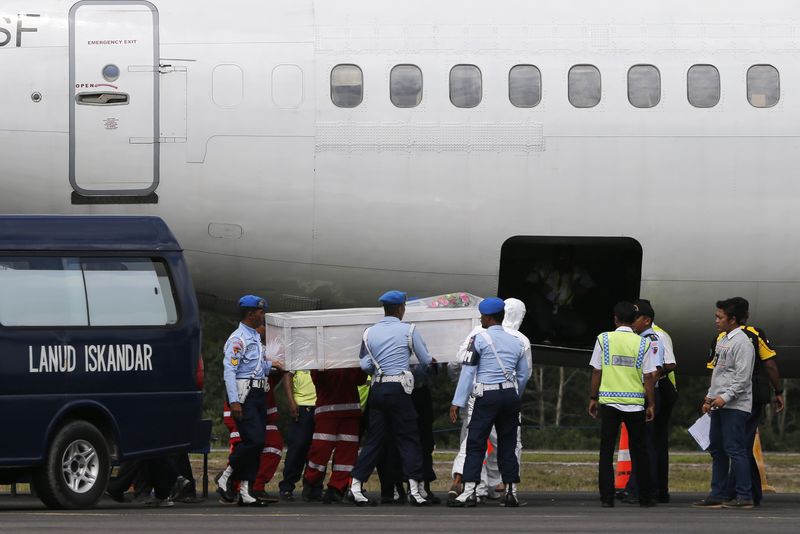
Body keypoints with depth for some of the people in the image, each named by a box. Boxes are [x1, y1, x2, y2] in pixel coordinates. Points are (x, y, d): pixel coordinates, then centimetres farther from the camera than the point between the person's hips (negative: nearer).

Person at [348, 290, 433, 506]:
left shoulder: (370, 332, 7)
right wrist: (431, 360, 27)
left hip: (377, 389, 4)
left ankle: (356, 486, 5)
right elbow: (426, 360, 4)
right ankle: (414, 490, -5)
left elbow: (365, 365, 5)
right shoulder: (408, 330, -3)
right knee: (409, 438, 1)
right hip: (398, 389, -4)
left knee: (373, 439, 10)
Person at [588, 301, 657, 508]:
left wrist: (593, 398, 9)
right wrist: (651, 404, 5)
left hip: (609, 401, 0)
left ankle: (607, 497, -1)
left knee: (606, 452, 4)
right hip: (635, 403, 0)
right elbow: (648, 377, -2)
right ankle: (645, 497, 12)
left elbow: (596, 372, 0)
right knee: (639, 452, 9)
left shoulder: (604, 339, -1)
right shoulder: (643, 343, -2)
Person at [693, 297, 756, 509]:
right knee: (717, 449, 10)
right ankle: (718, 495, 14)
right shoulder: (722, 340, 18)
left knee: (734, 448, -11)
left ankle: (745, 496, -10)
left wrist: (725, 397, -23)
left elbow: (742, 378, -18)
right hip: (719, 405, 10)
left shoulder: (742, 342, -11)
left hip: (735, 406, -10)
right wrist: (710, 397, 21)